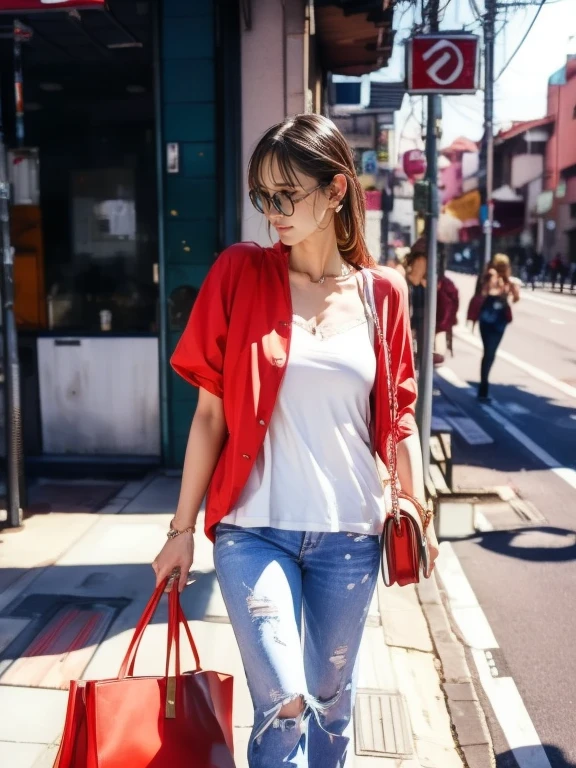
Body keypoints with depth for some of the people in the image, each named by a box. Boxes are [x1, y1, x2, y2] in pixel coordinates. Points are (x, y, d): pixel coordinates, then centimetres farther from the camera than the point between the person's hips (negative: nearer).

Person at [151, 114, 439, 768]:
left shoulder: (382, 293, 1)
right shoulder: (240, 273, -4)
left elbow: (399, 416, 7)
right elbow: (210, 412, -3)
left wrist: (418, 513, 3)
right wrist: (182, 528, -1)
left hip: (349, 533, 2)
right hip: (254, 529, -2)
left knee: (330, 695, 17)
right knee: (283, 706, -9)